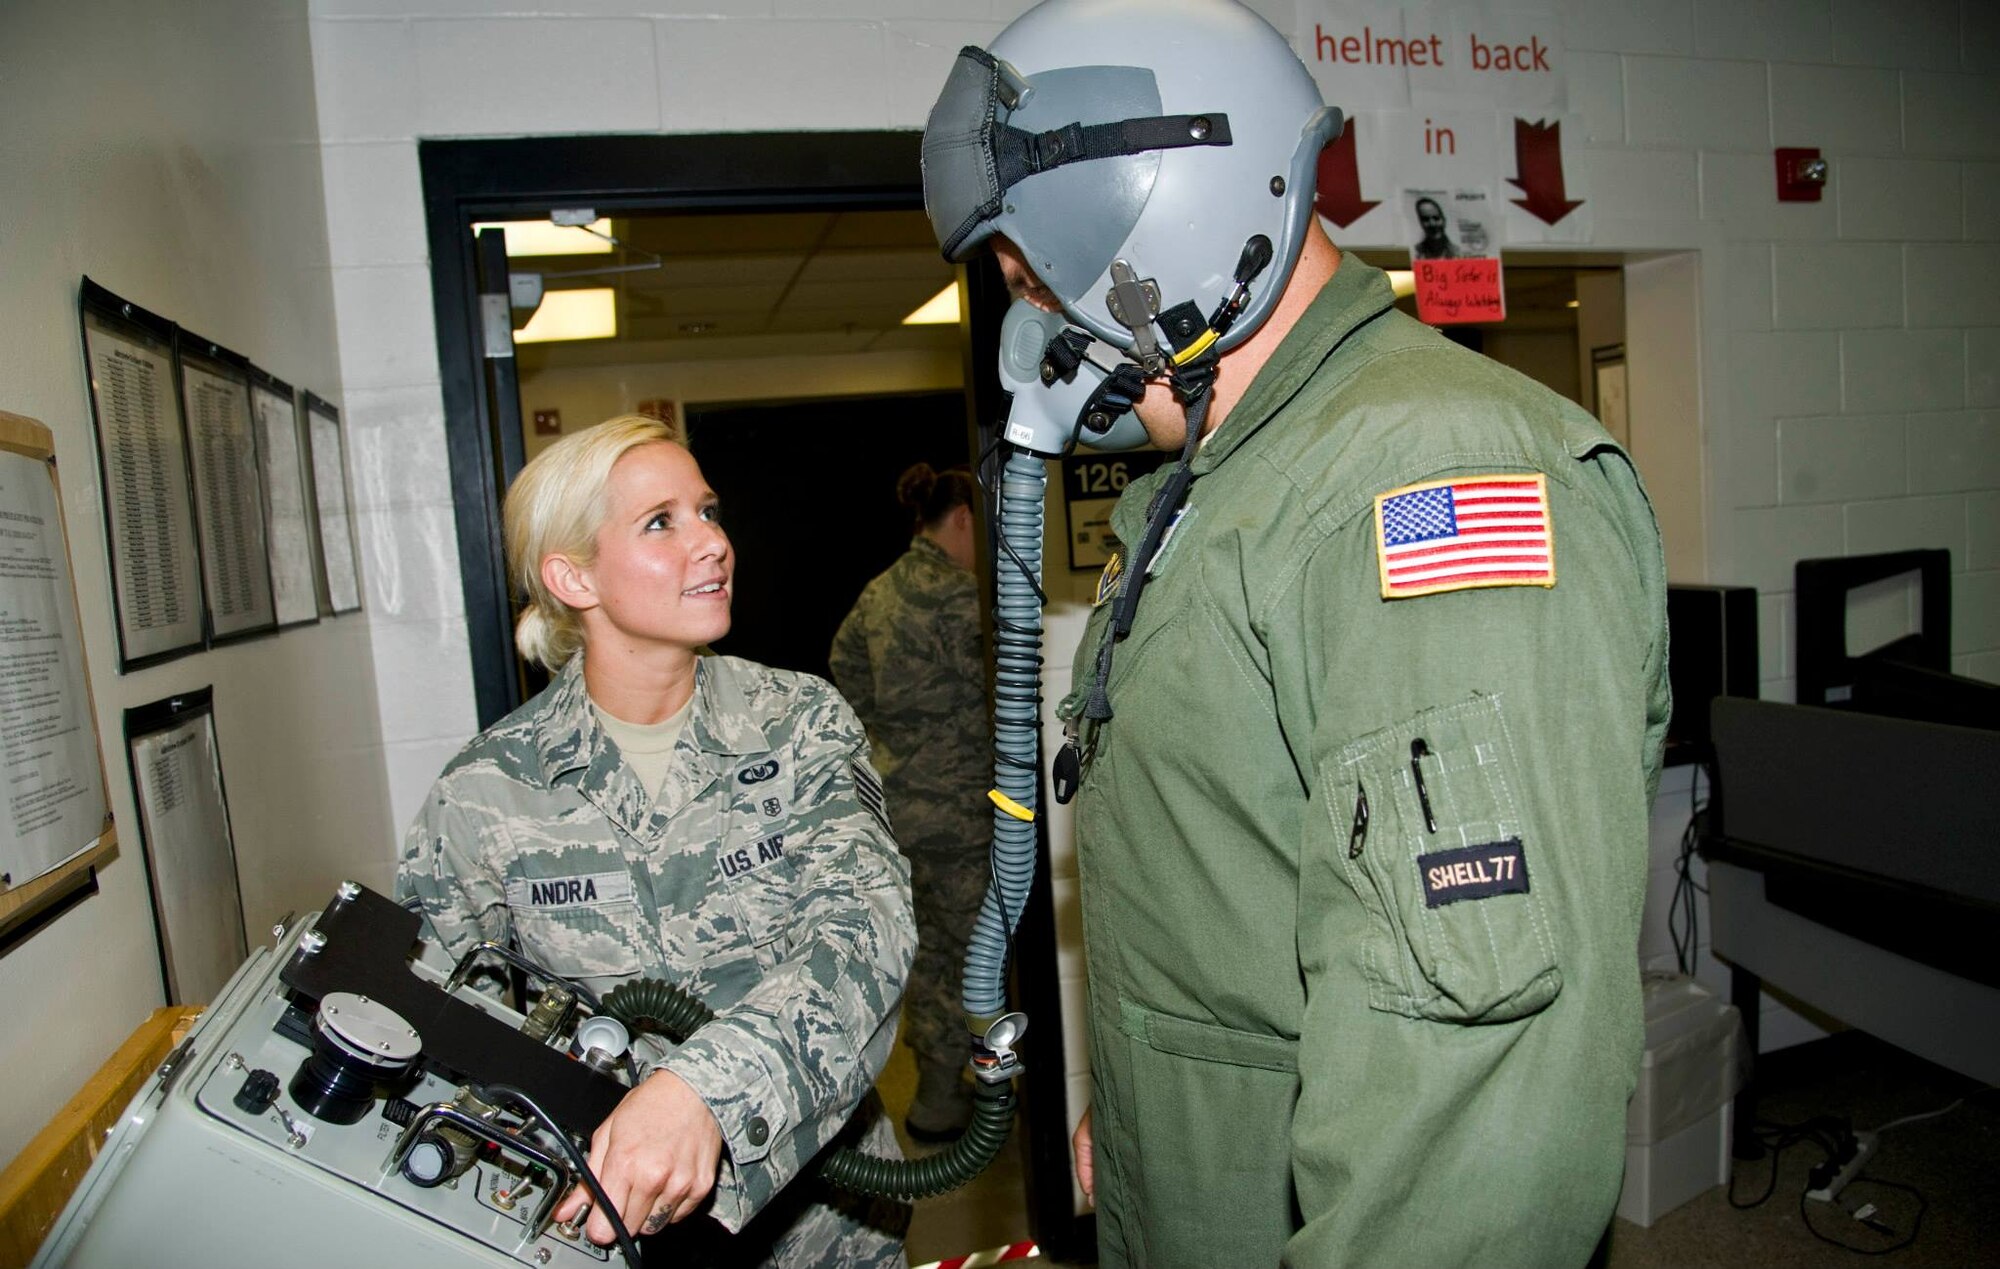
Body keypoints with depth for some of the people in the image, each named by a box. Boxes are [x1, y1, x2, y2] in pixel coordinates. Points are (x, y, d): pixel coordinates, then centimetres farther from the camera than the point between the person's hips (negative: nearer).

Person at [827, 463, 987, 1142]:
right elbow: (999, 690, -19)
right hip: (954, 800, -9)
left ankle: (935, 1081, 31)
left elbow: (844, 664, 17)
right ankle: (944, 1099, 14)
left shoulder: (881, 589, 10)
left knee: (927, 943, 18)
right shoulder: (956, 596, -18)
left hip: (893, 792, 9)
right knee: (971, 946, 4)